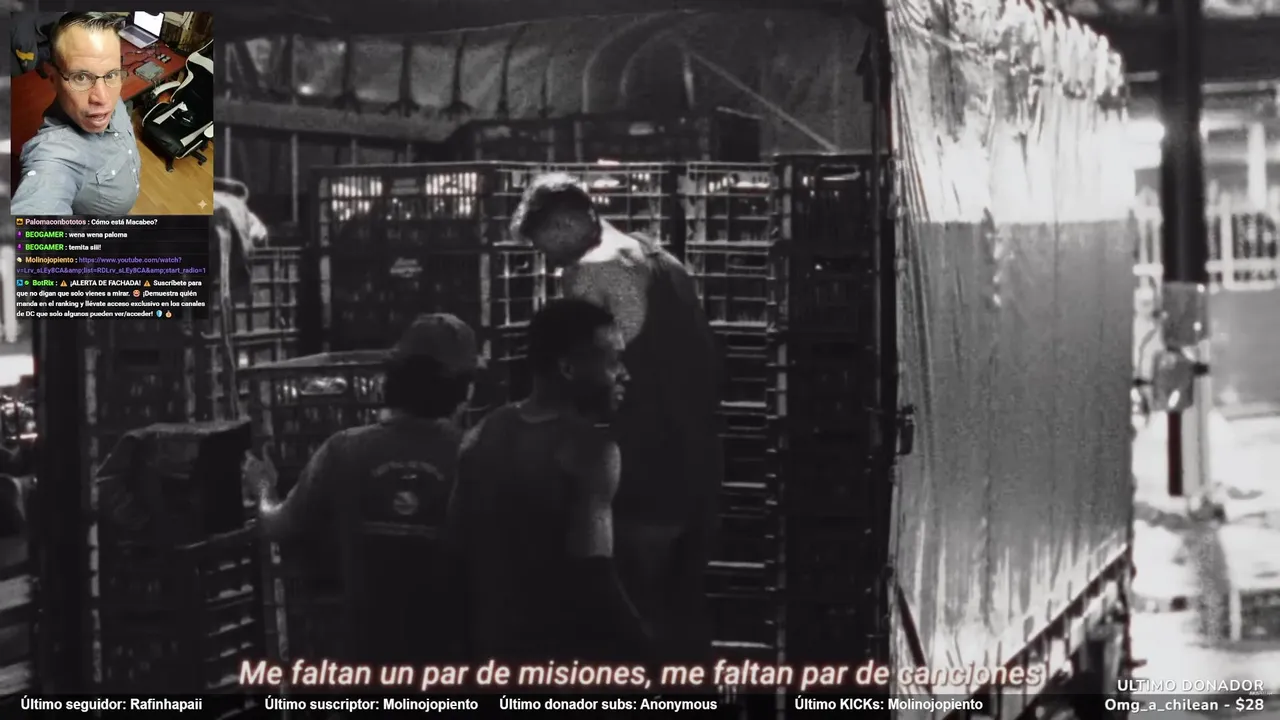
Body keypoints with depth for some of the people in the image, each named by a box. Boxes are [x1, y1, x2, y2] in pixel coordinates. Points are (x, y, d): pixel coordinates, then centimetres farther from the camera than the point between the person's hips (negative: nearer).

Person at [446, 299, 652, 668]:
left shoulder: (483, 435, 7)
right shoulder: (587, 448, -17)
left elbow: (457, 545, 10)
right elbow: (589, 577, -24)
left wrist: (476, 640, 18)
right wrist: (641, 653, -15)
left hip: (495, 647, 8)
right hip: (568, 658, -8)